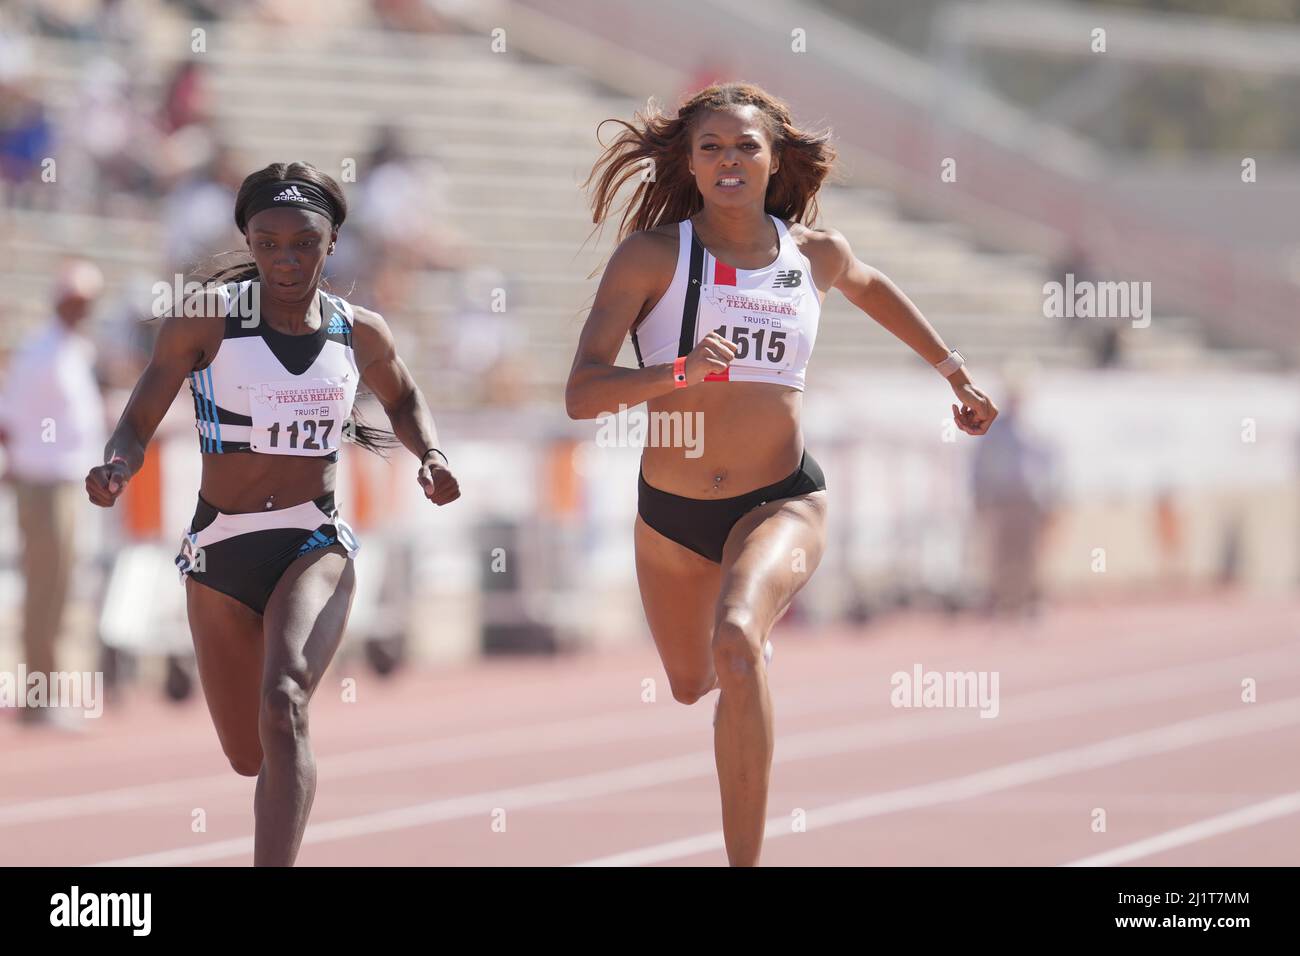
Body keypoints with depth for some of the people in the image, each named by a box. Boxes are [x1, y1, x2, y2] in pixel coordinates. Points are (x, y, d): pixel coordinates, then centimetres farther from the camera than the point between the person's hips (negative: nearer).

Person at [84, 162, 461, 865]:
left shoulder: (360, 334, 2)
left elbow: (403, 400, 24)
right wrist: (116, 467, -28)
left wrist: (430, 454, 3)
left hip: (315, 548, -1)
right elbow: (136, 425, -5)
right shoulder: (207, 319, -7)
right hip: (219, 551, 1)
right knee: (250, 759, 13)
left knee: (283, 706, -29)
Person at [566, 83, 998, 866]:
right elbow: (581, 395, -20)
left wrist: (958, 375, 32)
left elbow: (873, 288, 23)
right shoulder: (652, 256, -12)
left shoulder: (816, 256, -3)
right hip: (670, 511, 2)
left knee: (736, 645, -33)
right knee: (691, 685, 24)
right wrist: (678, 371, -38)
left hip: (781, 501, -1)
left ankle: (746, 861, -31)